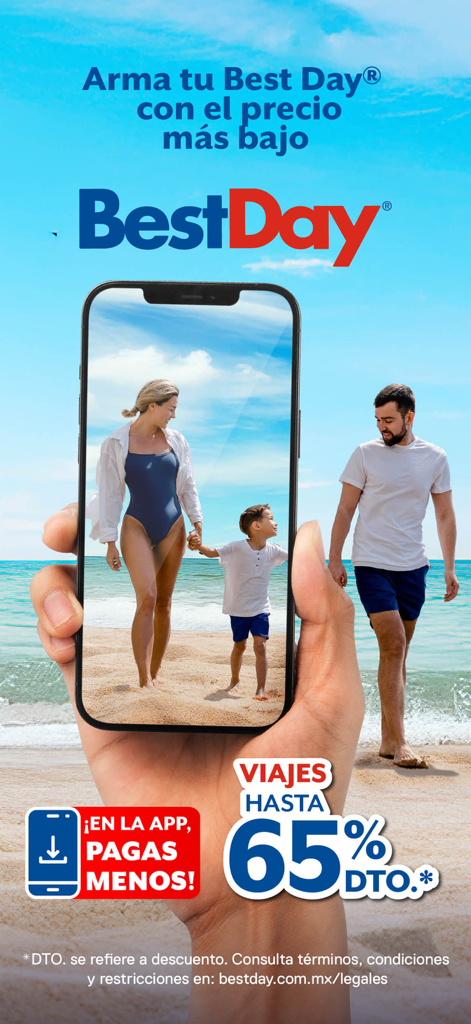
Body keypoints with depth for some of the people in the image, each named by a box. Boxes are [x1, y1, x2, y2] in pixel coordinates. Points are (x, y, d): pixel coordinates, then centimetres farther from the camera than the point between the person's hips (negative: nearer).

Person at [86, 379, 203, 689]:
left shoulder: (177, 441, 8)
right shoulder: (116, 443, -1)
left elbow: (187, 486, 14)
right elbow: (109, 494, 0)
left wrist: (197, 522, 1)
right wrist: (110, 542, -3)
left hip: (172, 528, 4)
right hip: (137, 527, -4)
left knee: (164, 603, 3)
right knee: (147, 598, -19)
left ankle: (154, 675, 14)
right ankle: (144, 682, -16)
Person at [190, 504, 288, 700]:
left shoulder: (272, 551, -1)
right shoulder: (237, 548, -14)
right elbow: (213, 552, -21)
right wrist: (199, 546, -41)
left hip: (260, 608, 2)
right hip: (238, 608, -2)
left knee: (260, 644, -13)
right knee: (239, 645, 13)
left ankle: (261, 689, -8)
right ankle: (235, 680, 38)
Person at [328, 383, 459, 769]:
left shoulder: (435, 458, 6)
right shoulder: (365, 454, -1)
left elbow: (445, 515, 11)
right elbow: (345, 510, 2)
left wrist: (450, 567, 6)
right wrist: (335, 560, -3)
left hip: (413, 566, 3)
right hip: (372, 563, -3)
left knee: (398, 651, 8)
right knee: (393, 645, -14)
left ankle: (388, 739, 18)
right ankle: (399, 742, -13)